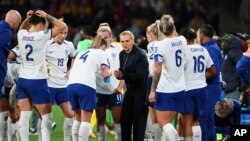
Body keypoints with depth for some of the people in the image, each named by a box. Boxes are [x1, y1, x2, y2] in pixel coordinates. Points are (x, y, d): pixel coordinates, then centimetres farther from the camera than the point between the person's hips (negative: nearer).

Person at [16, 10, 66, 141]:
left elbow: (22, 28, 27)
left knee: (24, 115, 5)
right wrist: (46, 16, -6)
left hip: (22, 80, 5)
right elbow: (62, 26, -11)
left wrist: (28, 18, 10)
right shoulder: (41, 36, -15)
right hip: (37, 81, -5)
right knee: (46, 116, 2)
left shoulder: (21, 35, 1)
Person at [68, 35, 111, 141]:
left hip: (71, 84, 6)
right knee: (85, 120, -5)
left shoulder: (81, 53, 29)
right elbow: (105, 73, 3)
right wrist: (109, 73, 24)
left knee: (78, 118, 18)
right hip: (86, 85, -6)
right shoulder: (101, 53, 11)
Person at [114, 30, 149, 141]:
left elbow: (140, 75, -24)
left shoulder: (140, 55, -19)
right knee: (124, 118, 7)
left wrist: (123, 76, -26)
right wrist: (118, 74, -15)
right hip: (131, 89, 8)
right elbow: (123, 71, 8)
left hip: (142, 90, -8)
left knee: (139, 119, -7)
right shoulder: (122, 54, 5)